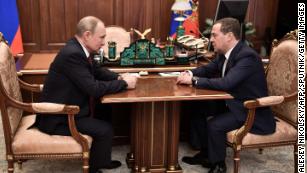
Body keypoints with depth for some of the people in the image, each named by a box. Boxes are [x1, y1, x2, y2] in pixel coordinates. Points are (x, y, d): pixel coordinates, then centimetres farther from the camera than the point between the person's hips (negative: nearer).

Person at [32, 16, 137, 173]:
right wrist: (124, 83, -17)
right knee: (104, 129, -14)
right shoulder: (72, 54, -28)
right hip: (58, 117, -10)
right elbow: (94, 88, -29)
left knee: (106, 111, 16)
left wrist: (119, 77, -2)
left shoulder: (78, 48, 2)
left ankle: (101, 158, 29)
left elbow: (97, 71, 15)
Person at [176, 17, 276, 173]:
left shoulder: (247, 56, -26)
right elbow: (208, 69, 14)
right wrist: (190, 73, -8)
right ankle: (205, 153, 17)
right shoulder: (224, 53, 1)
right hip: (233, 103, 9)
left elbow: (226, 83, -36)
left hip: (251, 111, -9)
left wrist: (193, 80, -29)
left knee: (214, 125, -24)